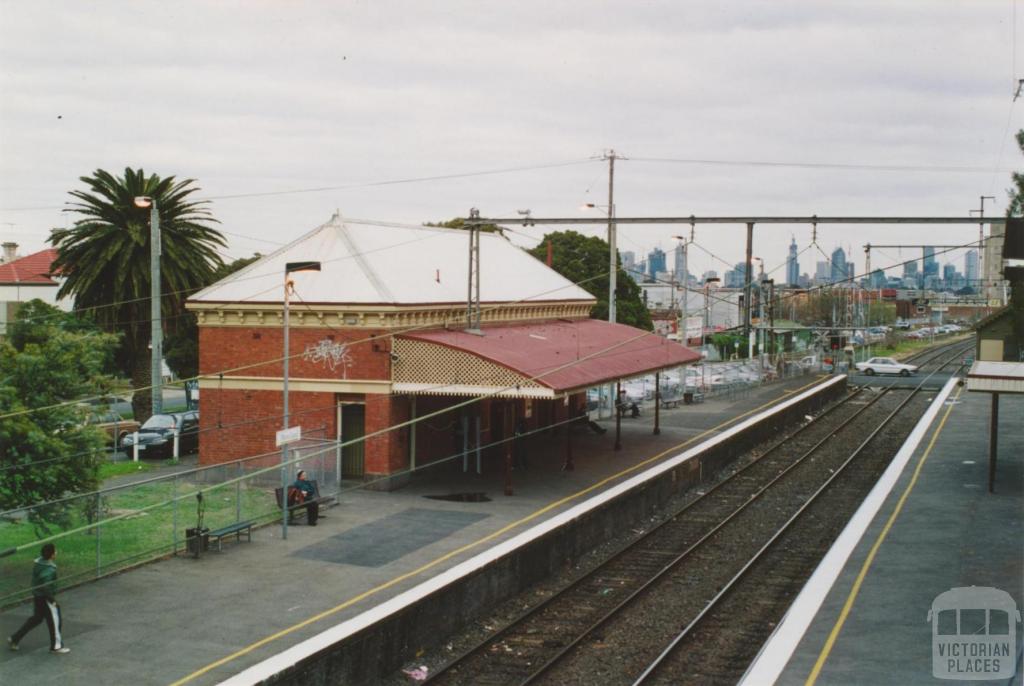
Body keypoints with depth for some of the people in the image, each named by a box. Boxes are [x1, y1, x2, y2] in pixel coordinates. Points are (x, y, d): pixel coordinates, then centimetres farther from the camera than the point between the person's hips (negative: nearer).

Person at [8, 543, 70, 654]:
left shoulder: (38, 563, 0)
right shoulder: (49, 570, -28)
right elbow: (46, 586, -32)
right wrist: (52, 600, -21)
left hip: (37, 596, 9)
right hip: (46, 598, -9)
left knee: (36, 618, 24)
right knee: (54, 621, 6)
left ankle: (14, 638, 25)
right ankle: (56, 646, 18)